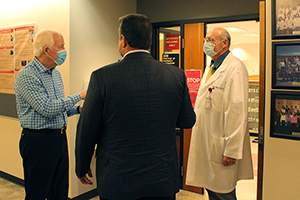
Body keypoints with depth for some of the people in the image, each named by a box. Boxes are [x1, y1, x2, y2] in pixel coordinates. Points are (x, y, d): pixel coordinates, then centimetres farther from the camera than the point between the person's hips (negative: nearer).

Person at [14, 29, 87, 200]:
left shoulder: (56, 73, 12)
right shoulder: (27, 75, -14)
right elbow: (47, 109, -23)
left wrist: (78, 109, 1)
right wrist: (79, 96, -16)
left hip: (60, 138, 8)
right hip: (38, 140, -8)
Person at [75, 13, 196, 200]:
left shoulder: (102, 77, -15)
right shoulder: (177, 75, -8)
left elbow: (87, 131, -7)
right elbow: (188, 121, 5)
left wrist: (82, 168, 9)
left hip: (117, 183, -2)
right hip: (163, 180, 3)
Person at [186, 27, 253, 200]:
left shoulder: (235, 68, -15)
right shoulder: (211, 68, 15)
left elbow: (237, 112, -21)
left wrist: (231, 150, -22)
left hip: (221, 146, -9)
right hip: (206, 142, 9)